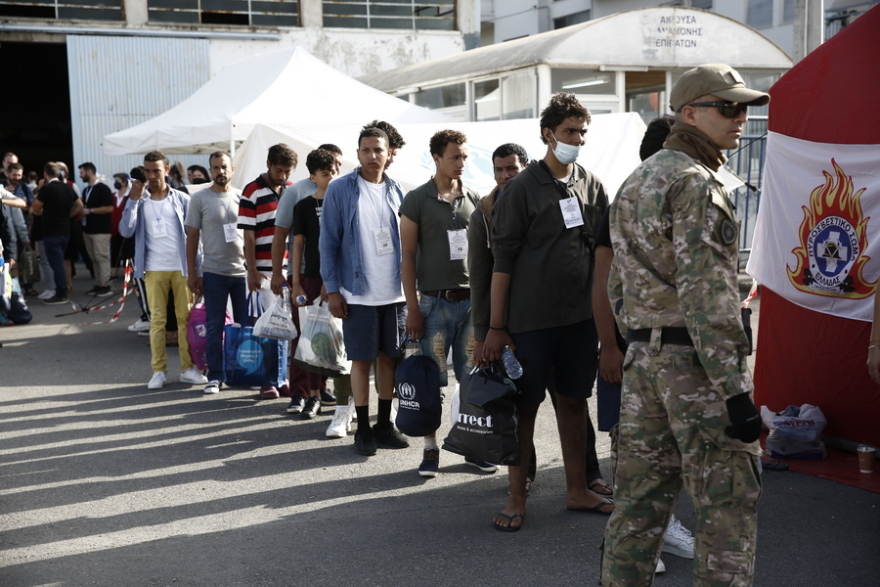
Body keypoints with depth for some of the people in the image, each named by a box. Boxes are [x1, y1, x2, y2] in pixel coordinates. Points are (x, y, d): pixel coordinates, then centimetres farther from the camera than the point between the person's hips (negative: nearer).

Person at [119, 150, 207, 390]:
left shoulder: (182, 199, 4)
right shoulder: (138, 200, 6)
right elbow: (126, 231, -5)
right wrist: (133, 200, -11)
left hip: (182, 267, 0)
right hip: (154, 269, 0)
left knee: (185, 317, 2)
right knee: (157, 319, 2)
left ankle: (188, 368, 8)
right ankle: (159, 371, 6)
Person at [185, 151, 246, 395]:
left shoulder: (242, 197, 6)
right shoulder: (199, 198, 1)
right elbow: (192, 236, 2)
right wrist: (191, 272, -2)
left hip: (243, 270, 2)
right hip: (214, 272, -2)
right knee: (214, 326, 3)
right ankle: (214, 376, 10)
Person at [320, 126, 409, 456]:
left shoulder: (396, 191, 8)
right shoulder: (340, 190, -3)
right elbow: (328, 242, -3)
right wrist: (332, 290, -8)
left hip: (395, 292, 4)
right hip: (358, 293, -4)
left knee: (389, 357, 9)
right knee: (362, 360, 2)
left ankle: (384, 425, 21)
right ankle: (363, 429, 13)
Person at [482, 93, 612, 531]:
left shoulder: (591, 185, 8)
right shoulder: (524, 187, -7)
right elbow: (502, 260, -8)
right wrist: (496, 326, -11)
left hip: (581, 314, 5)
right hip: (531, 317, -5)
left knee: (574, 401, 13)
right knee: (525, 405, 3)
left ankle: (577, 491, 24)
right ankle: (517, 499, 14)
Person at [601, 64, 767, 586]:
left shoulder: (637, 181, 17)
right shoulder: (696, 182, -12)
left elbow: (620, 285, 20)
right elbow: (706, 293, -20)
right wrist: (736, 389, -20)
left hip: (643, 355, 9)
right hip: (696, 360, -9)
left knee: (642, 494, 13)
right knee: (730, 501, -1)